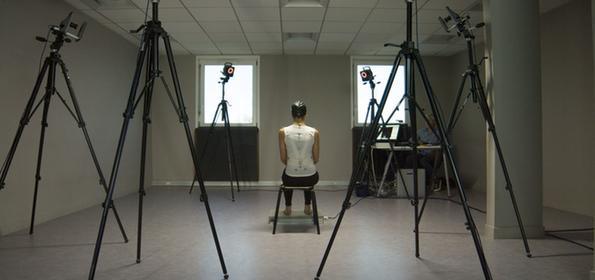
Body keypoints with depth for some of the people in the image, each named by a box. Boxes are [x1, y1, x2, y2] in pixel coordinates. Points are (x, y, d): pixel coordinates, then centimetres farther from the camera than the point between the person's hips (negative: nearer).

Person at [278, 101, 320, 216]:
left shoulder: (283, 132, -8)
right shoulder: (314, 132, -7)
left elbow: (283, 159, -2)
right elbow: (316, 159, 0)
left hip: (291, 179, 0)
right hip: (310, 178, 0)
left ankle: (288, 208, 38)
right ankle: (308, 207, 36)